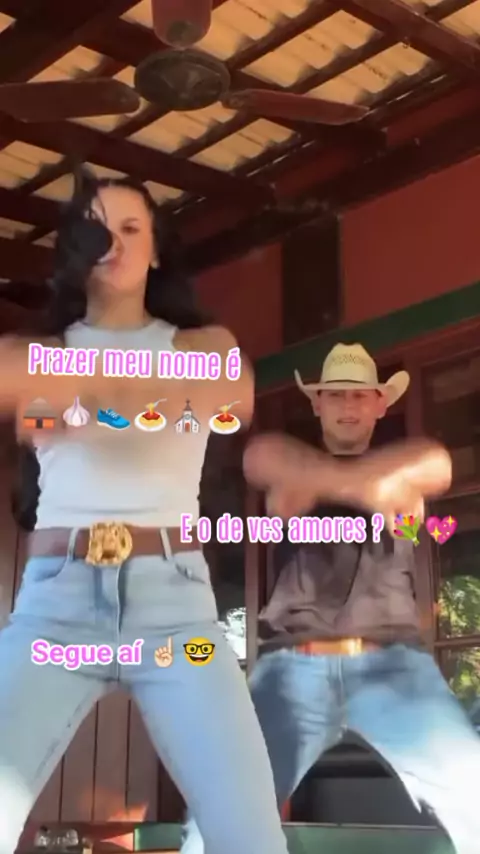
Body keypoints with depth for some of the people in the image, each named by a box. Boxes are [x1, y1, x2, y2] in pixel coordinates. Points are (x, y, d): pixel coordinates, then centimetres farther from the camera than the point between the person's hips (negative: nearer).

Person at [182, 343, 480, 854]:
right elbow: (261, 456, -7)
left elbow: (435, 464, -4)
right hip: (294, 666, 0)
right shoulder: (291, 467, 18)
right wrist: (362, 484, -19)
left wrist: (316, 483, -11)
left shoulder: (402, 472, 21)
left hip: (390, 664, 1)